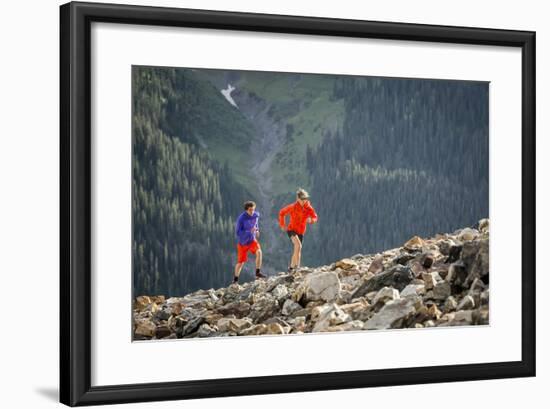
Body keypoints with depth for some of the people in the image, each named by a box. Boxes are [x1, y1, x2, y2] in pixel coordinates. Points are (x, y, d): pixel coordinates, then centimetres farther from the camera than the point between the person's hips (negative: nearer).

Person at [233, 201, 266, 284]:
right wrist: (250, 231, -36)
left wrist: (257, 230, 3)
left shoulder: (256, 215, -8)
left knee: (259, 252, -26)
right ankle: (235, 280, 27)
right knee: (241, 262, 6)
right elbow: (237, 232, -25)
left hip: (252, 239, 3)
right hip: (242, 242, -3)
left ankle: (258, 273, -18)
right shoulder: (241, 218, -24)